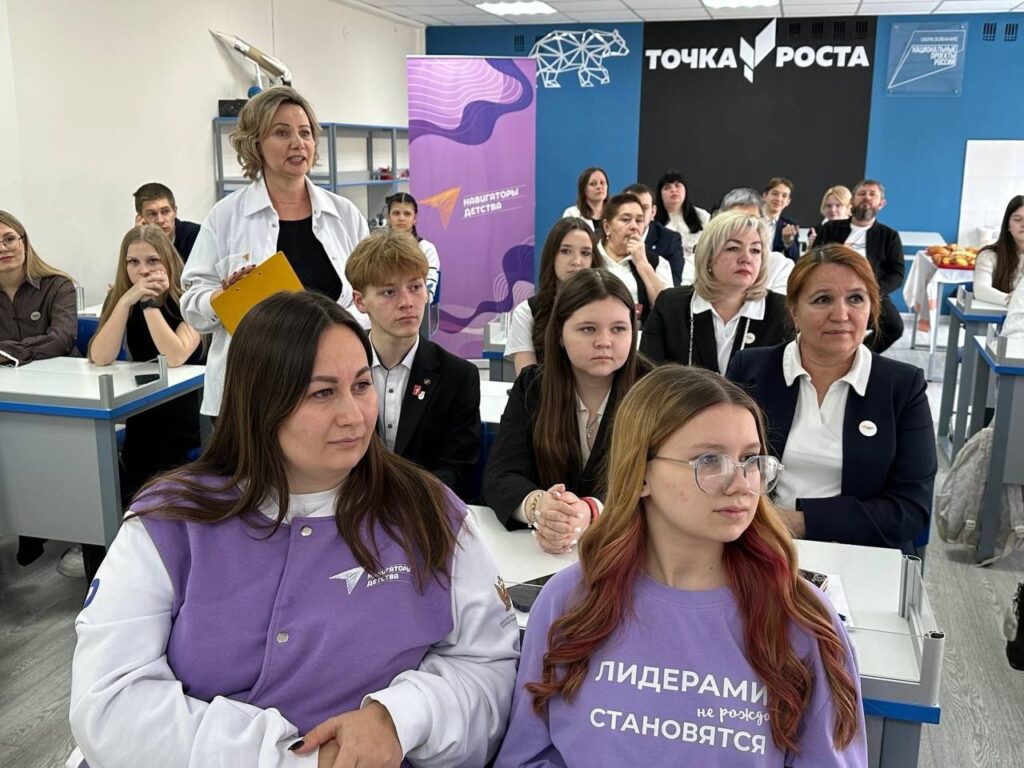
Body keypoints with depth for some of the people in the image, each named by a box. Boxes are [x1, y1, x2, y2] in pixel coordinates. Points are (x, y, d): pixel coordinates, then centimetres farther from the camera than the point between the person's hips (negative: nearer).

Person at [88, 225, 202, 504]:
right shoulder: (118, 297, 0)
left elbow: (176, 357, -26)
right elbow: (100, 358, -15)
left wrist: (149, 303, -25)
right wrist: (127, 300, -22)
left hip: (186, 408, -3)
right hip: (142, 410, 4)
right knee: (135, 497, -10)